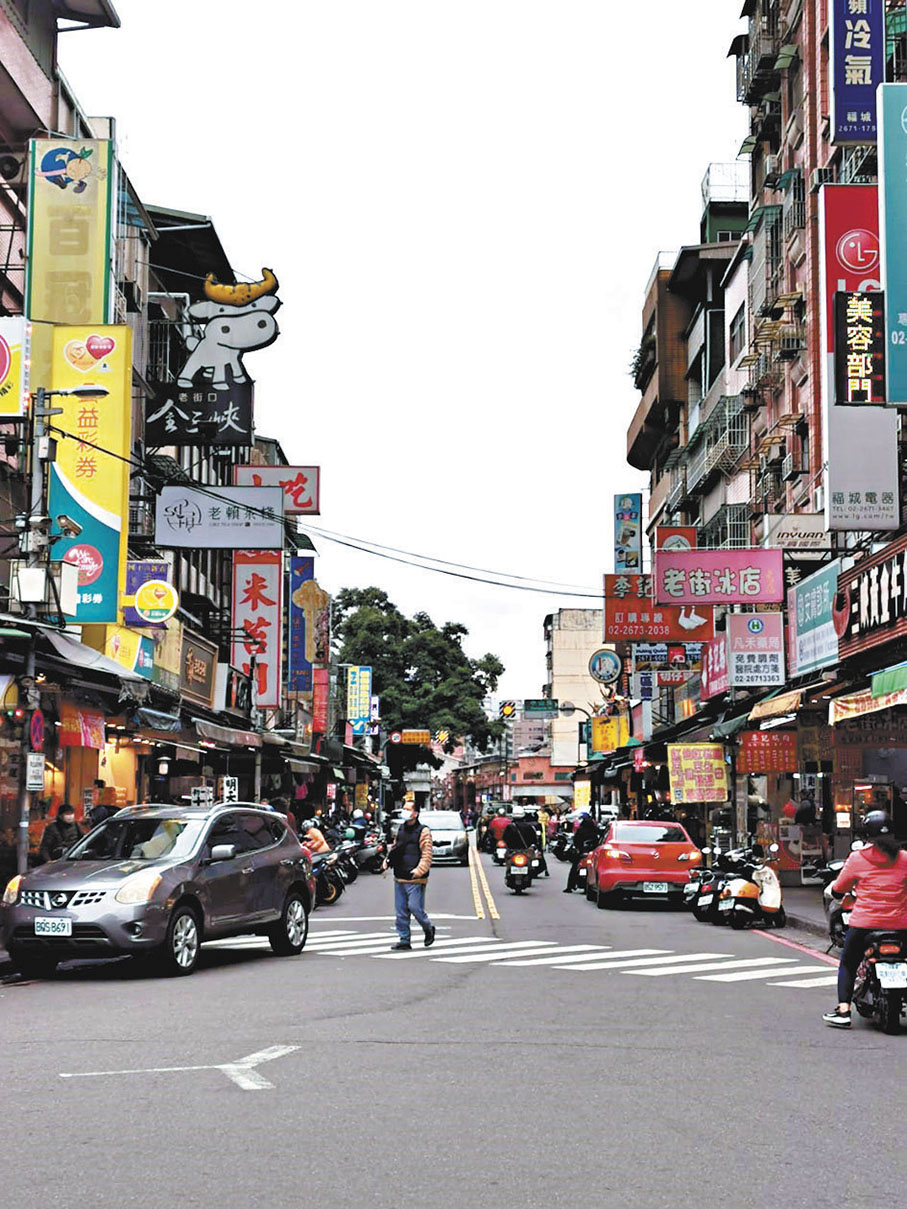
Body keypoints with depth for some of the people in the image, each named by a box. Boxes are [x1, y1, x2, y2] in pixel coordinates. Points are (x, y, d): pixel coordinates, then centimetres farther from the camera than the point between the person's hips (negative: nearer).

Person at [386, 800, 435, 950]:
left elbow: (427, 855, -11)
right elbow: (395, 848, 23)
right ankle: (403, 939, 14)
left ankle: (428, 929, 19)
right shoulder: (401, 829, 14)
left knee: (415, 907, -8)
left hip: (415, 879, -7)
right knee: (401, 910, 7)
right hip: (399, 878, 7)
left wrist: (419, 870, -23)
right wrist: (388, 860, 6)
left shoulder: (422, 831, -8)